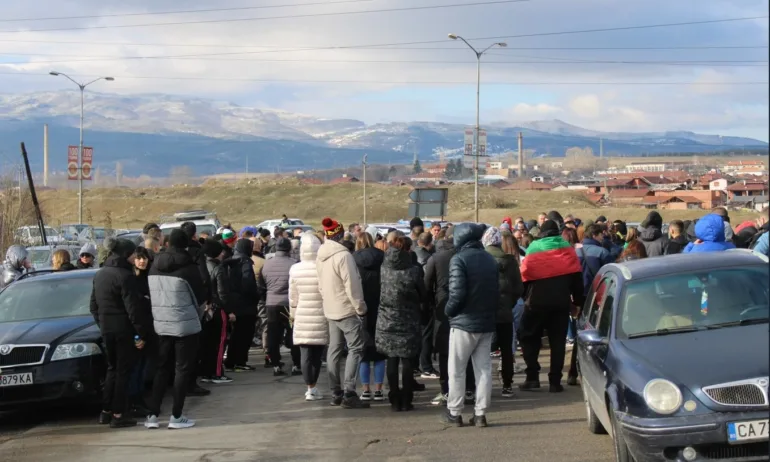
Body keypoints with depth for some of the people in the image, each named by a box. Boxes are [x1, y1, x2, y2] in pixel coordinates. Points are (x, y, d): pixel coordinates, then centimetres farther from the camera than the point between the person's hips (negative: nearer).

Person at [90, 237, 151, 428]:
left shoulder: (100, 274, 9)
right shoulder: (125, 276, -16)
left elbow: (94, 305, 15)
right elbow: (133, 308, -18)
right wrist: (142, 333, -14)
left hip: (106, 329, 7)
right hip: (124, 329, -7)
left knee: (112, 369, 17)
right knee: (123, 371, 0)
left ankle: (106, 412, 19)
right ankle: (118, 415, 1)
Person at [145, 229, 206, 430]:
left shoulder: (155, 266, 3)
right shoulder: (189, 268, -12)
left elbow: (151, 295, 10)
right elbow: (200, 298, -5)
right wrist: (196, 316, 14)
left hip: (161, 325, 5)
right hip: (186, 325, -5)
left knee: (162, 368, 14)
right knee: (183, 369, 3)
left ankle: (153, 415, 9)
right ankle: (176, 416, 3)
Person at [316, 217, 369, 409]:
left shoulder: (321, 256, 7)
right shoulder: (343, 255, -19)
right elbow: (352, 285, -20)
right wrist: (361, 308, -12)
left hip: (331, 310, 8)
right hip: (347, 309, -8)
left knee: (334, 350, 11)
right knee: (355, 349, -4)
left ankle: (335, 393, 14)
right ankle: (349, 394, -10)